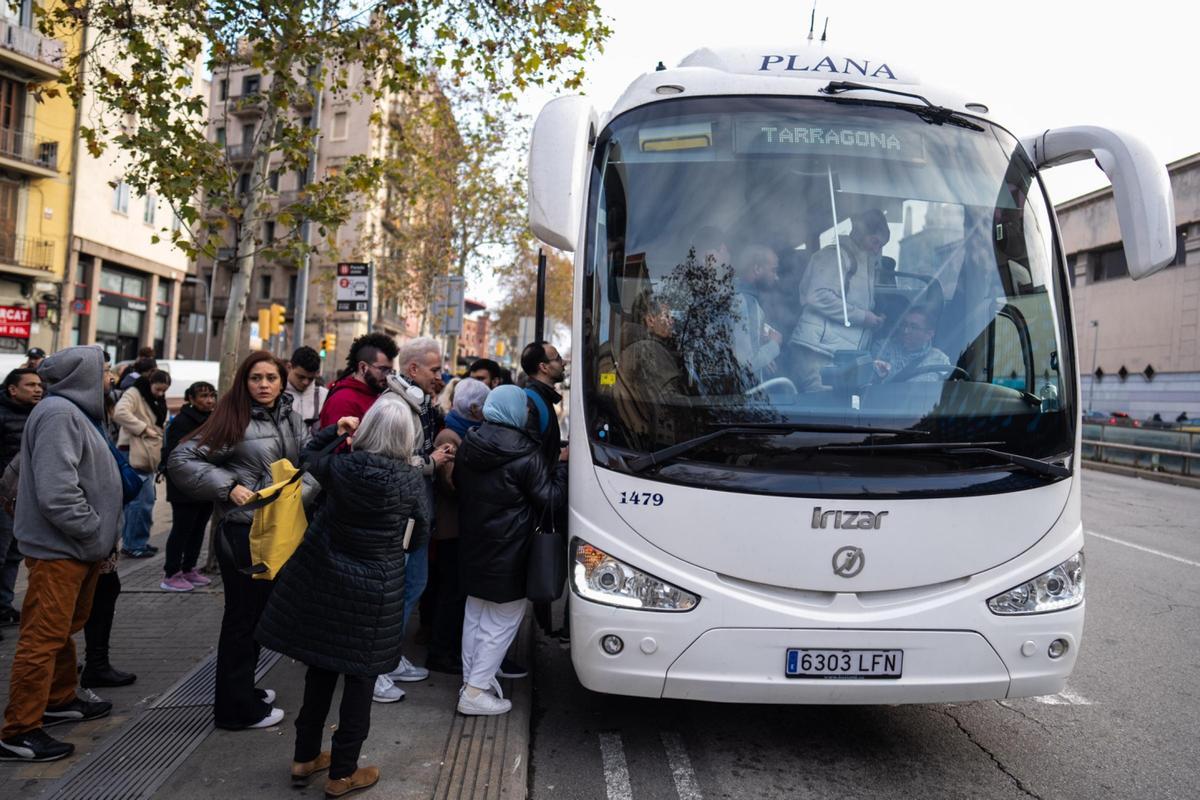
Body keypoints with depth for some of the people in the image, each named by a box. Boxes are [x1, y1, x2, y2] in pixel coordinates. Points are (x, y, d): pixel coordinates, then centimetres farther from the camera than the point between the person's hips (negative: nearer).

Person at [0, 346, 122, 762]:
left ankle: (59, 700, 35)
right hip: (59, 547, -10)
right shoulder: (58, 413, -19)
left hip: (77, 546, 10)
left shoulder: (76, 412, 15)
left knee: (64, 630, 21)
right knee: (44, 637, -5)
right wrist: (95, 532, -18)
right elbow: (56, 490, -27)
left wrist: (102, 534, 14)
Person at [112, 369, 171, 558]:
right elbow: (119, 413, -27)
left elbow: (161, 426, 25)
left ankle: (133, 541, 25)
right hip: (136, 457, -10)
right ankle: (134, 544, 1)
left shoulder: (157, 400, 19)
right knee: (142, 500, -8)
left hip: (148, 457, 10)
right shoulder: (134, 394, -9)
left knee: (146, 499, 14)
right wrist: (144, 428, -23)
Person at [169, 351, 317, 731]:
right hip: (242, 531, -7)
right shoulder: (233, 418, -12)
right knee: (243, 616, 4)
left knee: (258, 612, 20)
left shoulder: (291, 419, 6)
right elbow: (181, 460, -13)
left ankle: (243, 689, 38)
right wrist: (228, 486, -20)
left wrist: (300, 491, -15)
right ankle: (237, 708, 18)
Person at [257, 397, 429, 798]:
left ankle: (305, 757, 33)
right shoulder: (410, 479, -14)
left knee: (320, 667, 18)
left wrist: (334, 430, 16)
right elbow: (421, 534, -2)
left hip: (325, 579, 3)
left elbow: (309, 454, 12)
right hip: (376, 589, -3)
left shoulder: (340, 467, -10)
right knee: (360, 677, 9)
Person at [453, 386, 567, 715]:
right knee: (503, 621, 5)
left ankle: (471, 678, 30)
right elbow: (550, 499, -13)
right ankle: (475, 691, 7)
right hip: (508, 551, -8)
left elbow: (457, 483, 16)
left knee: (475, 614, 21)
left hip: (472, 546, 8)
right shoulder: (525, 455, -20)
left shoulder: (469, 445, 3)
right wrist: (563, 465, -3)